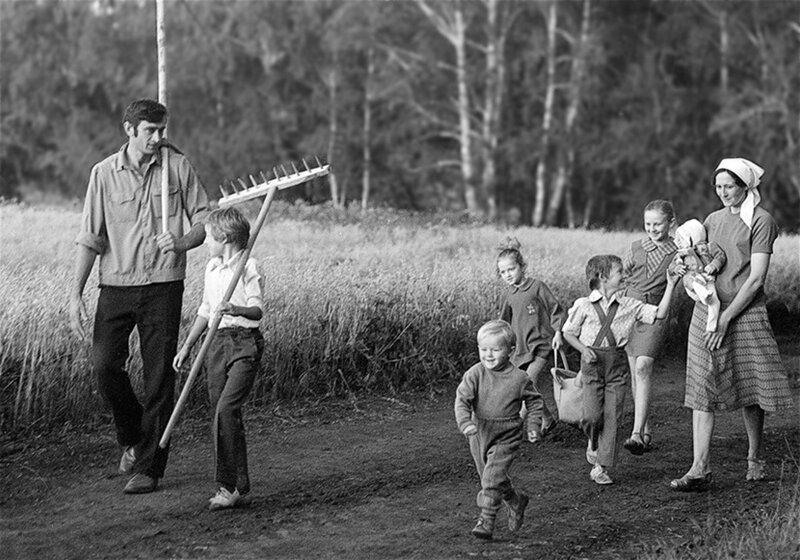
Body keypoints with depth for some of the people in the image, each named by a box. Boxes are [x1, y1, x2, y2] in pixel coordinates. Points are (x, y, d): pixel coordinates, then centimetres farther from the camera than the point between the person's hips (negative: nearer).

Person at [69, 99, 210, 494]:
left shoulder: (178, 167, 1)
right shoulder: (104, 173, 1)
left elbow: (205, 220, 6)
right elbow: (90, 238, 1)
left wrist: (181, 242, -16)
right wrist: (76, 294, -5)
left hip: (163, 286, -1)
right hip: (116, 284, 1)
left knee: (159, 376, -1)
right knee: (104, 363, -9)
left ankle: (149, 467, 7)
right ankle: (132, 437, 18)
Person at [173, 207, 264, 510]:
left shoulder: (249, 267, -8)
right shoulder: (212, 268, 15)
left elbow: (257, 309, -15)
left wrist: (237, 310, -35)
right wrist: (186, 346, 23)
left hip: (245, 341, -7)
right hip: (217, 341, 7)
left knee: (226, 409, -18)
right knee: (224, 415, 5)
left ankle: (230, 485, -12)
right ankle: (238, 484, 12)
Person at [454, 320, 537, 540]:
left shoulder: (519, 378, -10)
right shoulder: (475, 374, -10)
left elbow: (534, 401, 5)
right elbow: (462, 399, -18)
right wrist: (465, 423, -34)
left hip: (507, 437, -4)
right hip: (480, 435, 4)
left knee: (493, 477, -17)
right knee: (488, 476, 18)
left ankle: (487, 518, -6)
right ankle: (515, 501, 42)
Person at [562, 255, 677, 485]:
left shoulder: (629, 305, 6)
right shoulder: (584, 305, -1)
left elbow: (659, 313, 2)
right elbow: (569, 332, 6)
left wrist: (670, 285, -3)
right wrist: (584, 350, -10)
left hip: (617, 363, 2)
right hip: (593, 362, -2)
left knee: (613, 418, -2)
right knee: (592, 415, -12)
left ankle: (601, 468, 5)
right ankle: (593, 442, 23)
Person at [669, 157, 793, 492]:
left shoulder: (761, 221, -5)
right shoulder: (713, 220, 13)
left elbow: (756, 279, -11)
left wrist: (726, 319, -15)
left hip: (744, 313, -5)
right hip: (706, 310, 5)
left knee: (748, 390, 4)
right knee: (702, 391, -3)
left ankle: (755, 458, 24)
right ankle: (700, 470, -5)